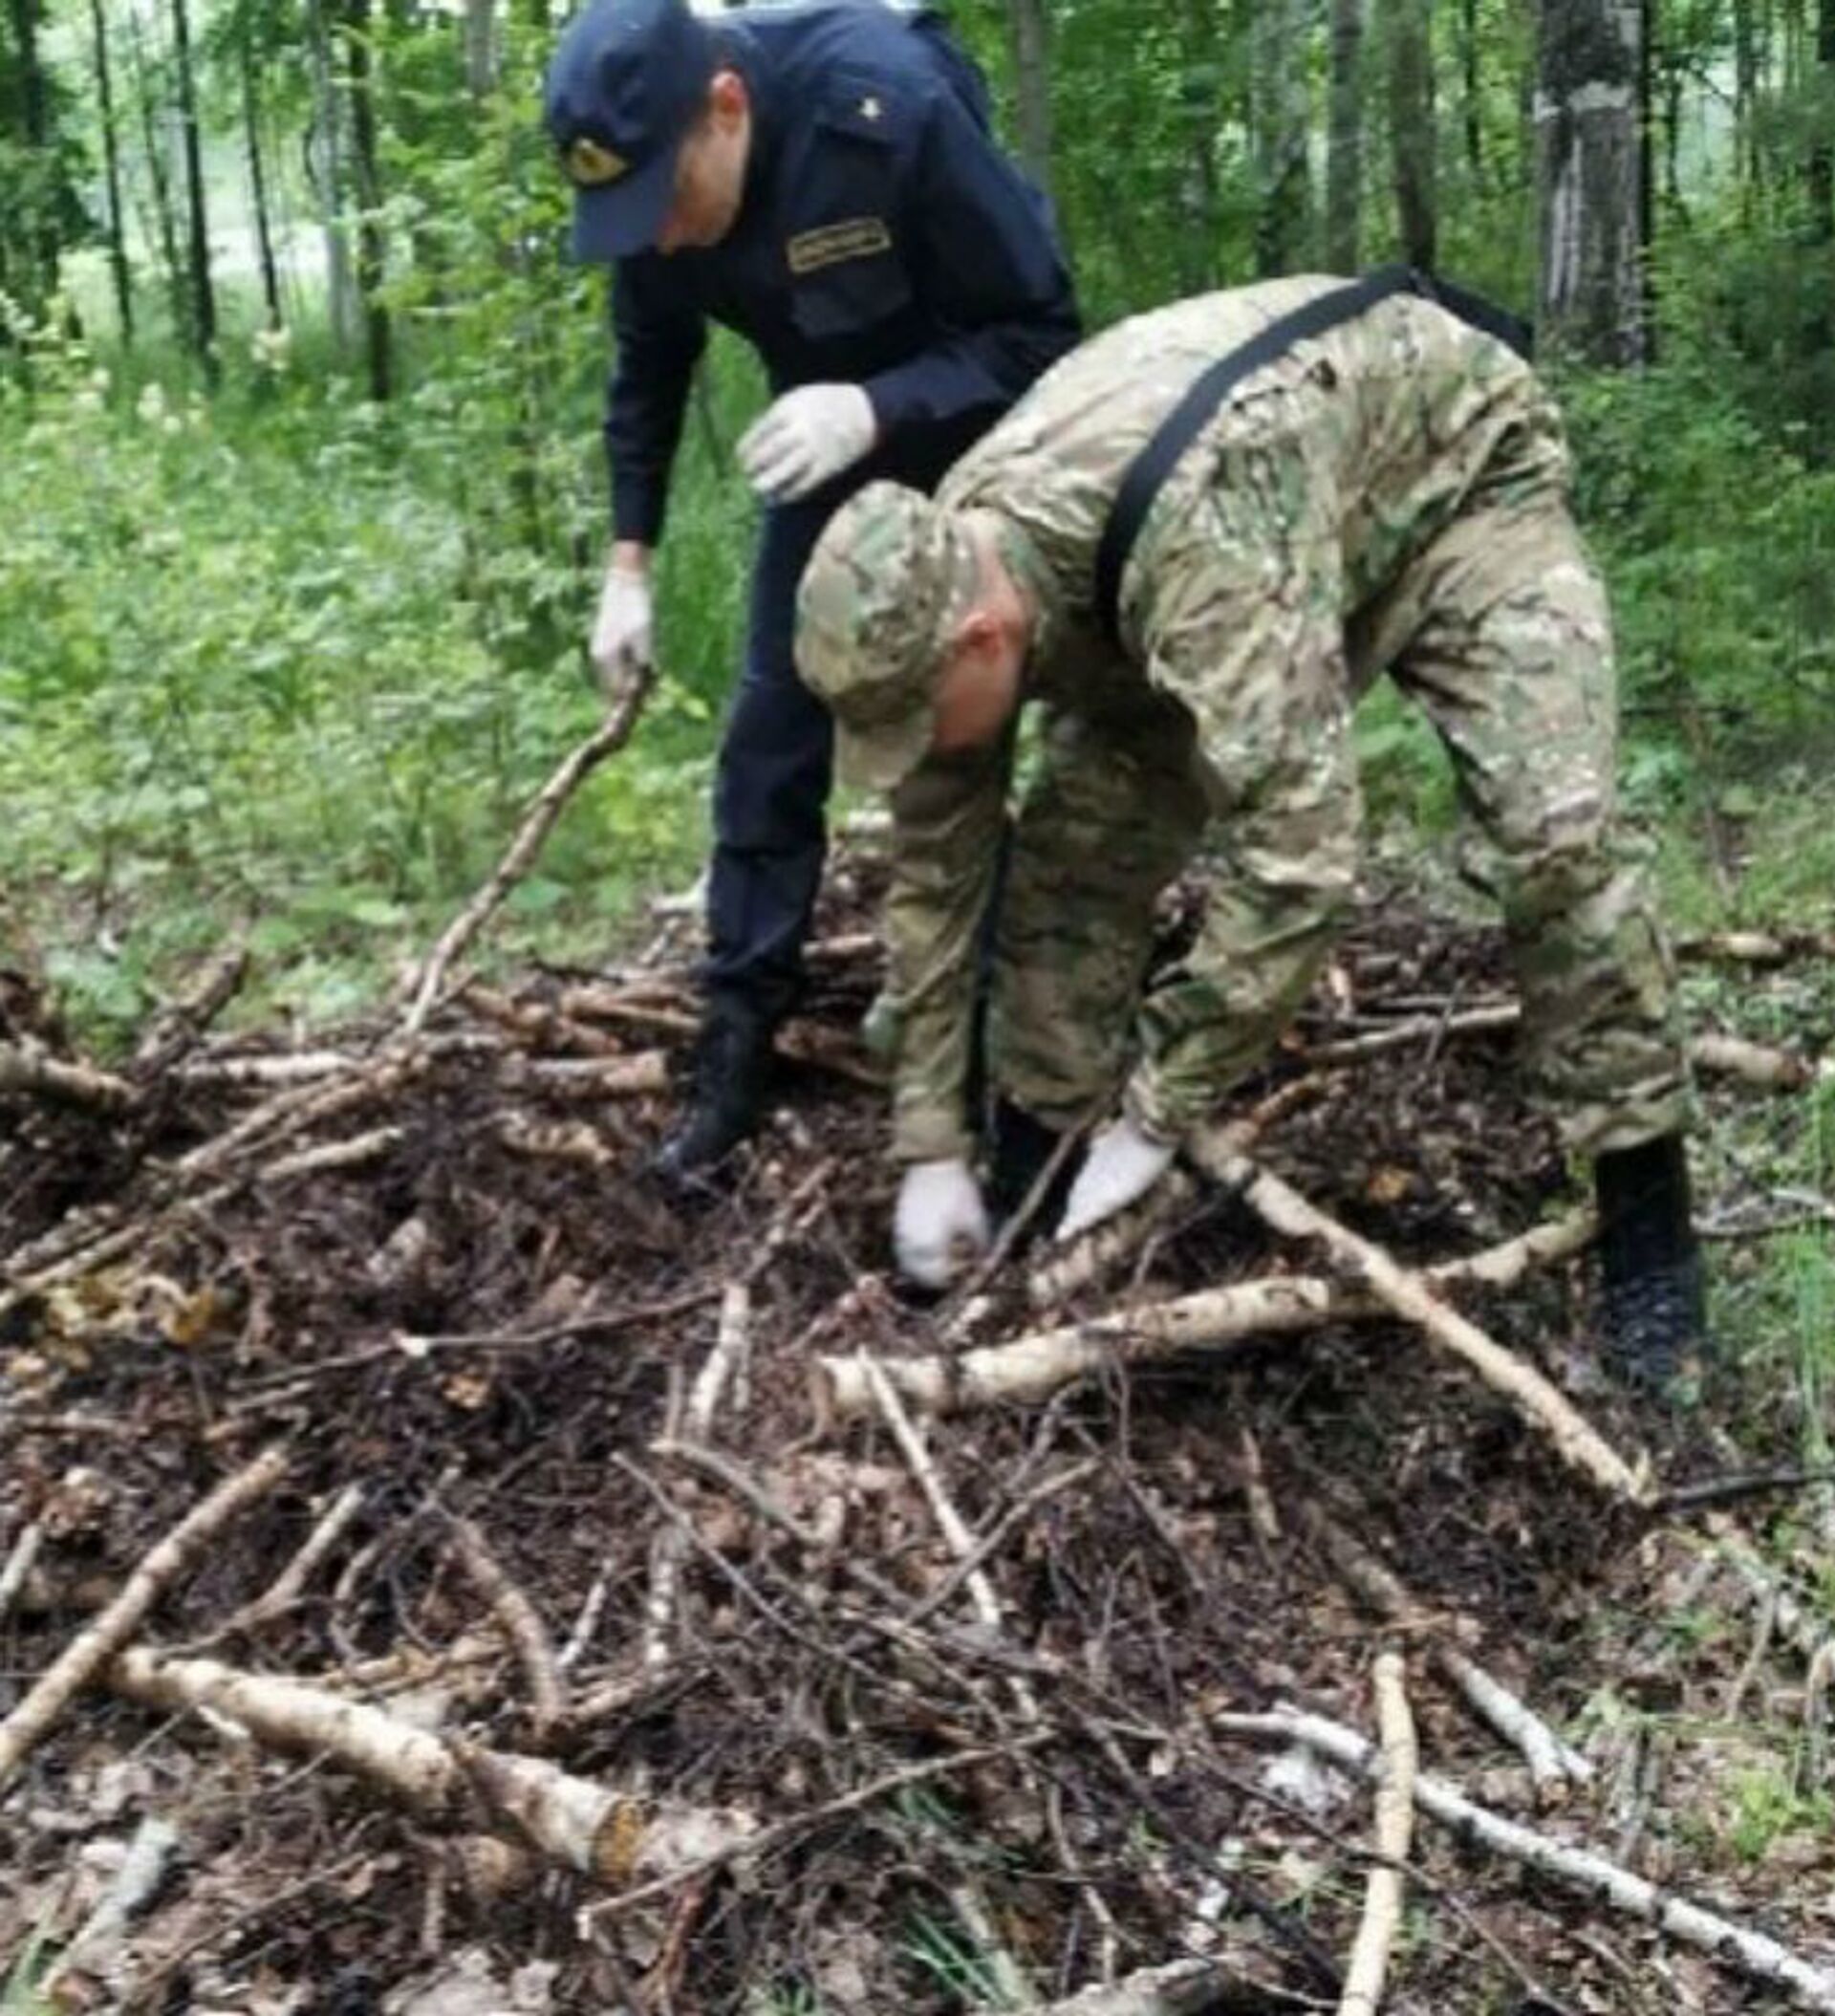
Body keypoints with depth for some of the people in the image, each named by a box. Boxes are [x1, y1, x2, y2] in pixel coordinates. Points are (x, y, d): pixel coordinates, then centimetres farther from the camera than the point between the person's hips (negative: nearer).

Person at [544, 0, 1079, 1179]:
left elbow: (1043, 333, -28)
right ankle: (738, 1046, 6)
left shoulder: (895, 110, -34)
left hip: (976, 435, -4)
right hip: (828, 442, 5)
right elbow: (649, 374, 1)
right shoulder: (653, 177, -17)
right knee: (771, 737, 0)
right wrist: (631, 563, -4)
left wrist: (876, 409, -41)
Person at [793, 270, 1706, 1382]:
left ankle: (1646, 1217, -10)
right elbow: (937, 868, -11)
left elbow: (1295, 848, -47)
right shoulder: (942, 576, -22)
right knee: (1079, 838, -10)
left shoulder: (1204, 542, -47)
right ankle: (1030, 1176, 5)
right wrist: (932, 1145, -11)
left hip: (1453, 474, -6)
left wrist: (1152, 1123, -37)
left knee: (1557, 830, -25)